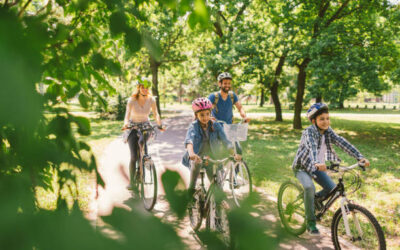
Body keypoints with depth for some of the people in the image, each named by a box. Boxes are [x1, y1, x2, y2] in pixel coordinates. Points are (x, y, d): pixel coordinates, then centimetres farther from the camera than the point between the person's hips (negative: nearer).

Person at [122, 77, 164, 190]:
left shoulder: (151, 99, -11)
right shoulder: (132, 100, -18)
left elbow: (155, 114, -12)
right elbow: (127, 113, -29)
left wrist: (160, 124, -30)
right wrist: (125, 123, -49)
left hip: (145, 126, 2)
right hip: (133, 127, -2)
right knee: (134, 156, -12)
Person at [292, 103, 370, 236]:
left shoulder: (328, 131, -7)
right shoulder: (309, 132, -24)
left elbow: (342, 143, -19)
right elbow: (312, 147, -44)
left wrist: (360, 157, -32)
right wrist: (317, 163, -63)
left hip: (317, 167, 6)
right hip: (302, 166, -6)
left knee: (333, 189, -10)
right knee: (309, 187, -31)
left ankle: (316, 199, 23)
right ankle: (310, 223, -16)